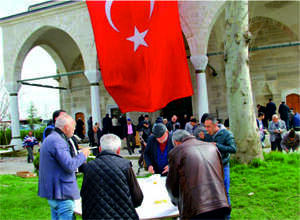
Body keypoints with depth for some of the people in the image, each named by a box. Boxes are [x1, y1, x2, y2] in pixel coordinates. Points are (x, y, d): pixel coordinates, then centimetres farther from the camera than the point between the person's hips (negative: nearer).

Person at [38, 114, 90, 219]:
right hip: (61, 193, -11)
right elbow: (70, 166, -24)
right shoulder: (57, 141, -20)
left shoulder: (50, 138, 15)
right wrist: (82, 154, -9)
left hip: (52, 190, 11)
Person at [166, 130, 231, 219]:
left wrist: (176, 200, 29)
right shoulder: (212, 147, 14)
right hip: (220, 206, 4)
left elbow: (171, 184, 9)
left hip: (195, 210, -4)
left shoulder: (176, 151, 1)